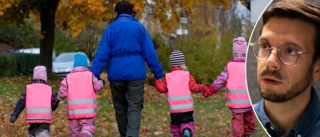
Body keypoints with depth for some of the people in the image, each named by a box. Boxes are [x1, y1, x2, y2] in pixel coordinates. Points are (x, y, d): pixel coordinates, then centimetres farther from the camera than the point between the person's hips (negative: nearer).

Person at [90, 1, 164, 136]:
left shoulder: (110, 29, 5)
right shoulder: (139, 28, 4)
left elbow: (102, 54, -2)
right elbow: (150, 54, 1)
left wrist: (94, 75, -2)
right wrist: (158, 74, 6)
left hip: (116, 74, 1)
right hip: (135, 74, -1)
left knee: (120, 108, 12)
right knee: (134, 108, -3)